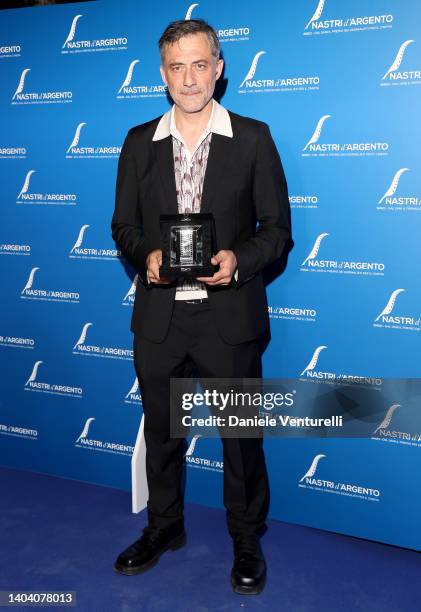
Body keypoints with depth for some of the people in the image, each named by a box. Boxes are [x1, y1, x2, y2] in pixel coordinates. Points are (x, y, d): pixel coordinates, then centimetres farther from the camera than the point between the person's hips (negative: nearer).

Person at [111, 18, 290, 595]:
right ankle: (164, 526, 41)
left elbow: (277, 227, -1)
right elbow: (123, 224, 9)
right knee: (160, 432, 17)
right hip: (159, 316, 3)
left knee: (242, 435, 10)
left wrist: (239, 259, -19)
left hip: (229, 316, -2)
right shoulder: (139, 142, 7)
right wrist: (145, 256, -12)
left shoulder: (253, 138, -1)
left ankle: (247, 541, 33)